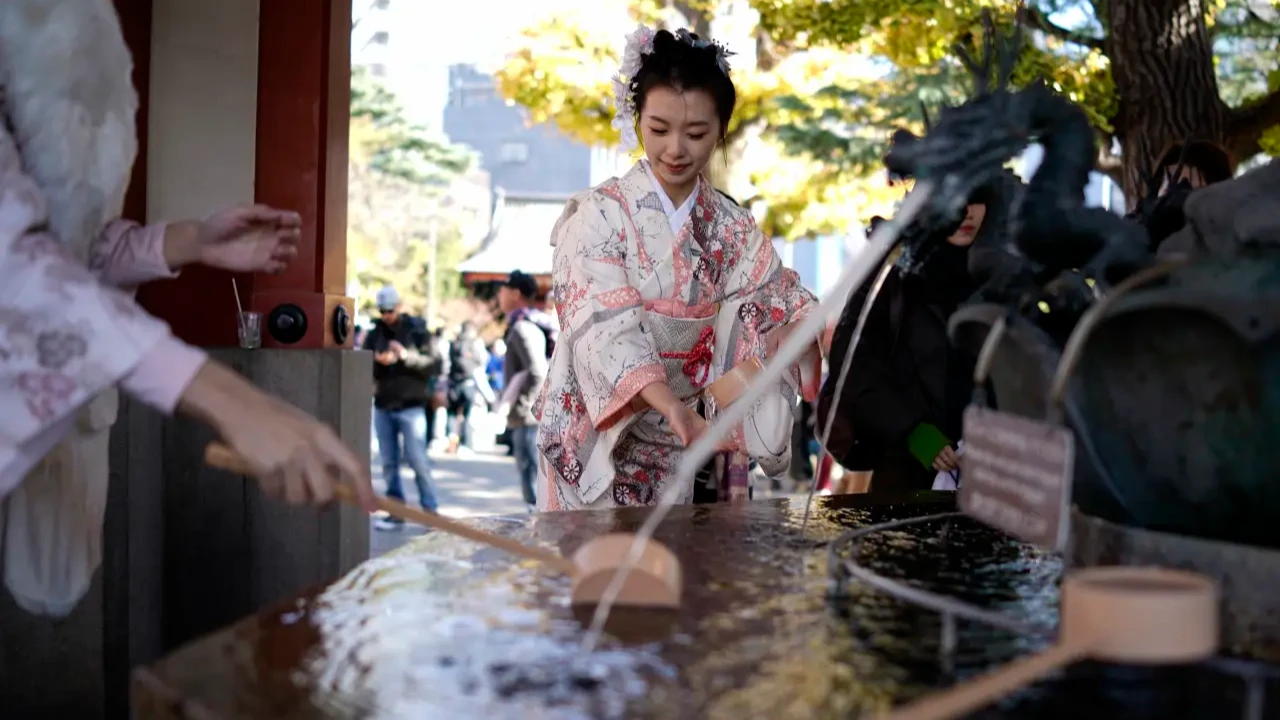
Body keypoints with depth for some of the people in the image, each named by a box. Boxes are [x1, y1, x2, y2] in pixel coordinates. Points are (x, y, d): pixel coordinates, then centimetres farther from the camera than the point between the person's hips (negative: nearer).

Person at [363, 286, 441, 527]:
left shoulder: (417, 331, -1)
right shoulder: (374, 334, 8)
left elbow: (434, 363, -9)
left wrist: (407, 356, -21)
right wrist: (377, 362, -16)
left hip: (411, 406, -4)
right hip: (383, 407, 4)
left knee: (417, 460, -6)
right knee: (389, 463, 6)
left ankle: (429, 509, 3)